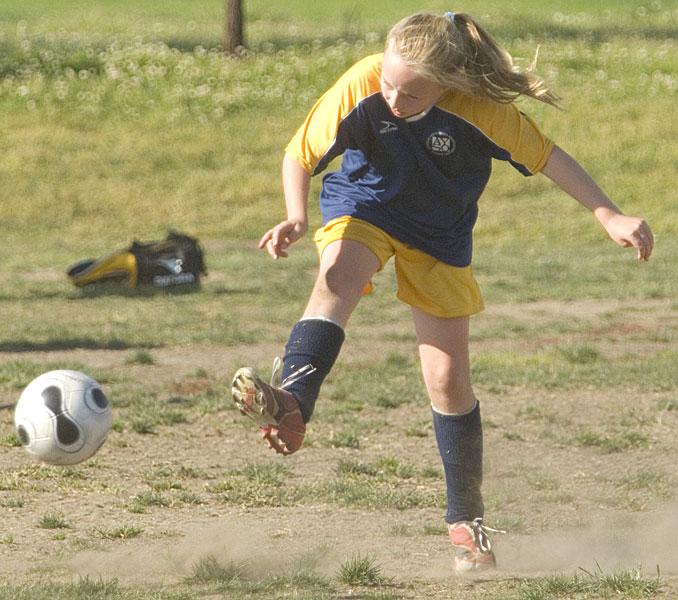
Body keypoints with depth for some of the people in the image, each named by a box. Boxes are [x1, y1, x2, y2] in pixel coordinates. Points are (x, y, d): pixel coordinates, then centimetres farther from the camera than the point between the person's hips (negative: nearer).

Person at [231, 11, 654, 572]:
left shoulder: (479, 106, -28)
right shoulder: (360, 88, -28)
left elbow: (545, 155, -15)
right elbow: (300, 155, -19)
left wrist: (609, 215, -19)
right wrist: (298, 216, -36)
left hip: (439, 236, 1)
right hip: (361, 208, 0)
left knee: (448, 378, 0)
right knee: (336, 280, -36)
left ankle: (466, 520, 18)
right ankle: (292, 404, -60)